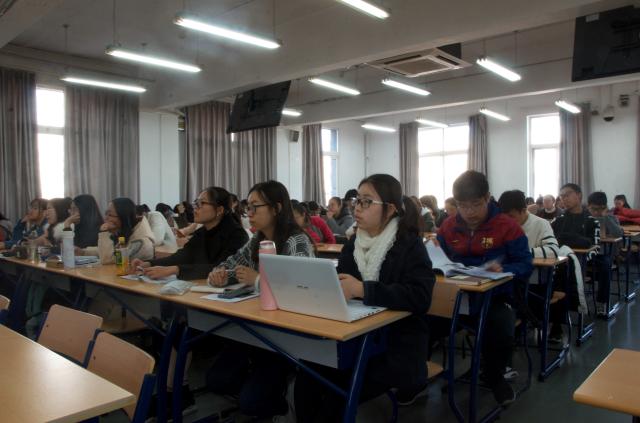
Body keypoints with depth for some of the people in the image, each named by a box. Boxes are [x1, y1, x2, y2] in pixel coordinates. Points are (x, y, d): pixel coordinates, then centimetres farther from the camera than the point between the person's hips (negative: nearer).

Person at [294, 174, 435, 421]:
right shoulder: (353, 244, 9)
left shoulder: (410, 245, -10)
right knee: (306, 378, -16)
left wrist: (362, 290, -31)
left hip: (397, 346, -5)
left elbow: (420, 297, -23)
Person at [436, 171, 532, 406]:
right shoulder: (448, 226, 5)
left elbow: (525, 265, -6)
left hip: (495, 297, -2)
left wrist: (503, 269, -27)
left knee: (502, 333, -32)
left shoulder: (507, 225, -6)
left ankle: (495, 377, 4)